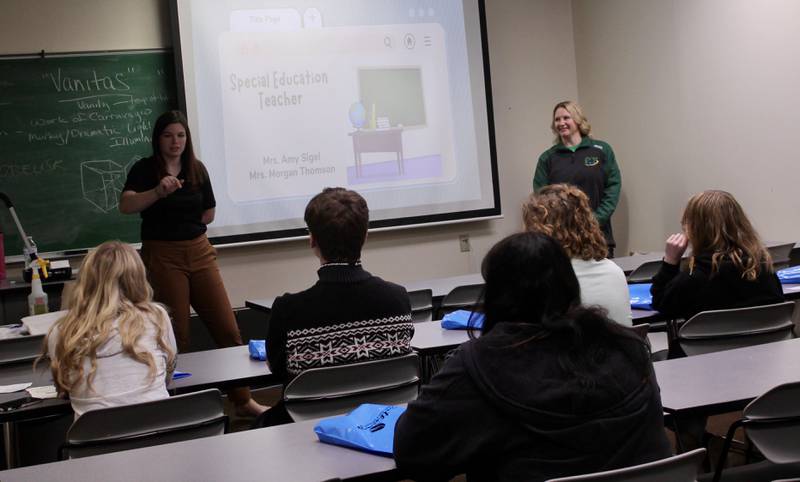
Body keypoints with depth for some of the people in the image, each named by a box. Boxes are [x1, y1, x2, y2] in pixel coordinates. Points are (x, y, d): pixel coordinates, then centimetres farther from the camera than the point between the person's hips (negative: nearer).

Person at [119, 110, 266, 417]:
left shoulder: (197, 169, 8)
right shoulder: (144, 169, -3)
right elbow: (125, 205, -21)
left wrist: (176, 223, 8)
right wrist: (158, 191, -36)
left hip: (199, 253, 4)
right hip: (162, 257, -4)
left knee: (228, 329, 0)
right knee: (176, 336, -1)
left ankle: (243, 401, 10)